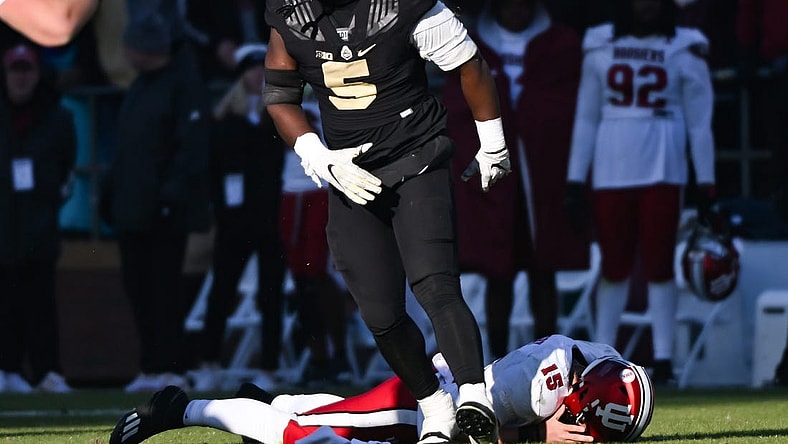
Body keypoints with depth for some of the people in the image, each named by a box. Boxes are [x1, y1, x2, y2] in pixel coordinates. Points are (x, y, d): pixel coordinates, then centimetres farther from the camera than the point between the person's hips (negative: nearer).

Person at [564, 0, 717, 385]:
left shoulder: (684, 50, 4)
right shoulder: (601, 47, 9)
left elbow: (700, 123, 5)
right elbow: (586, 118, 12)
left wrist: (705, 186, 2)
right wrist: (575, 181, 9)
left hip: (662, 172, -2)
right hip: (611, 172, 2)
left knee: (659, 265, -3)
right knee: (614, 266, 4)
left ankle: (663, 358, -1)